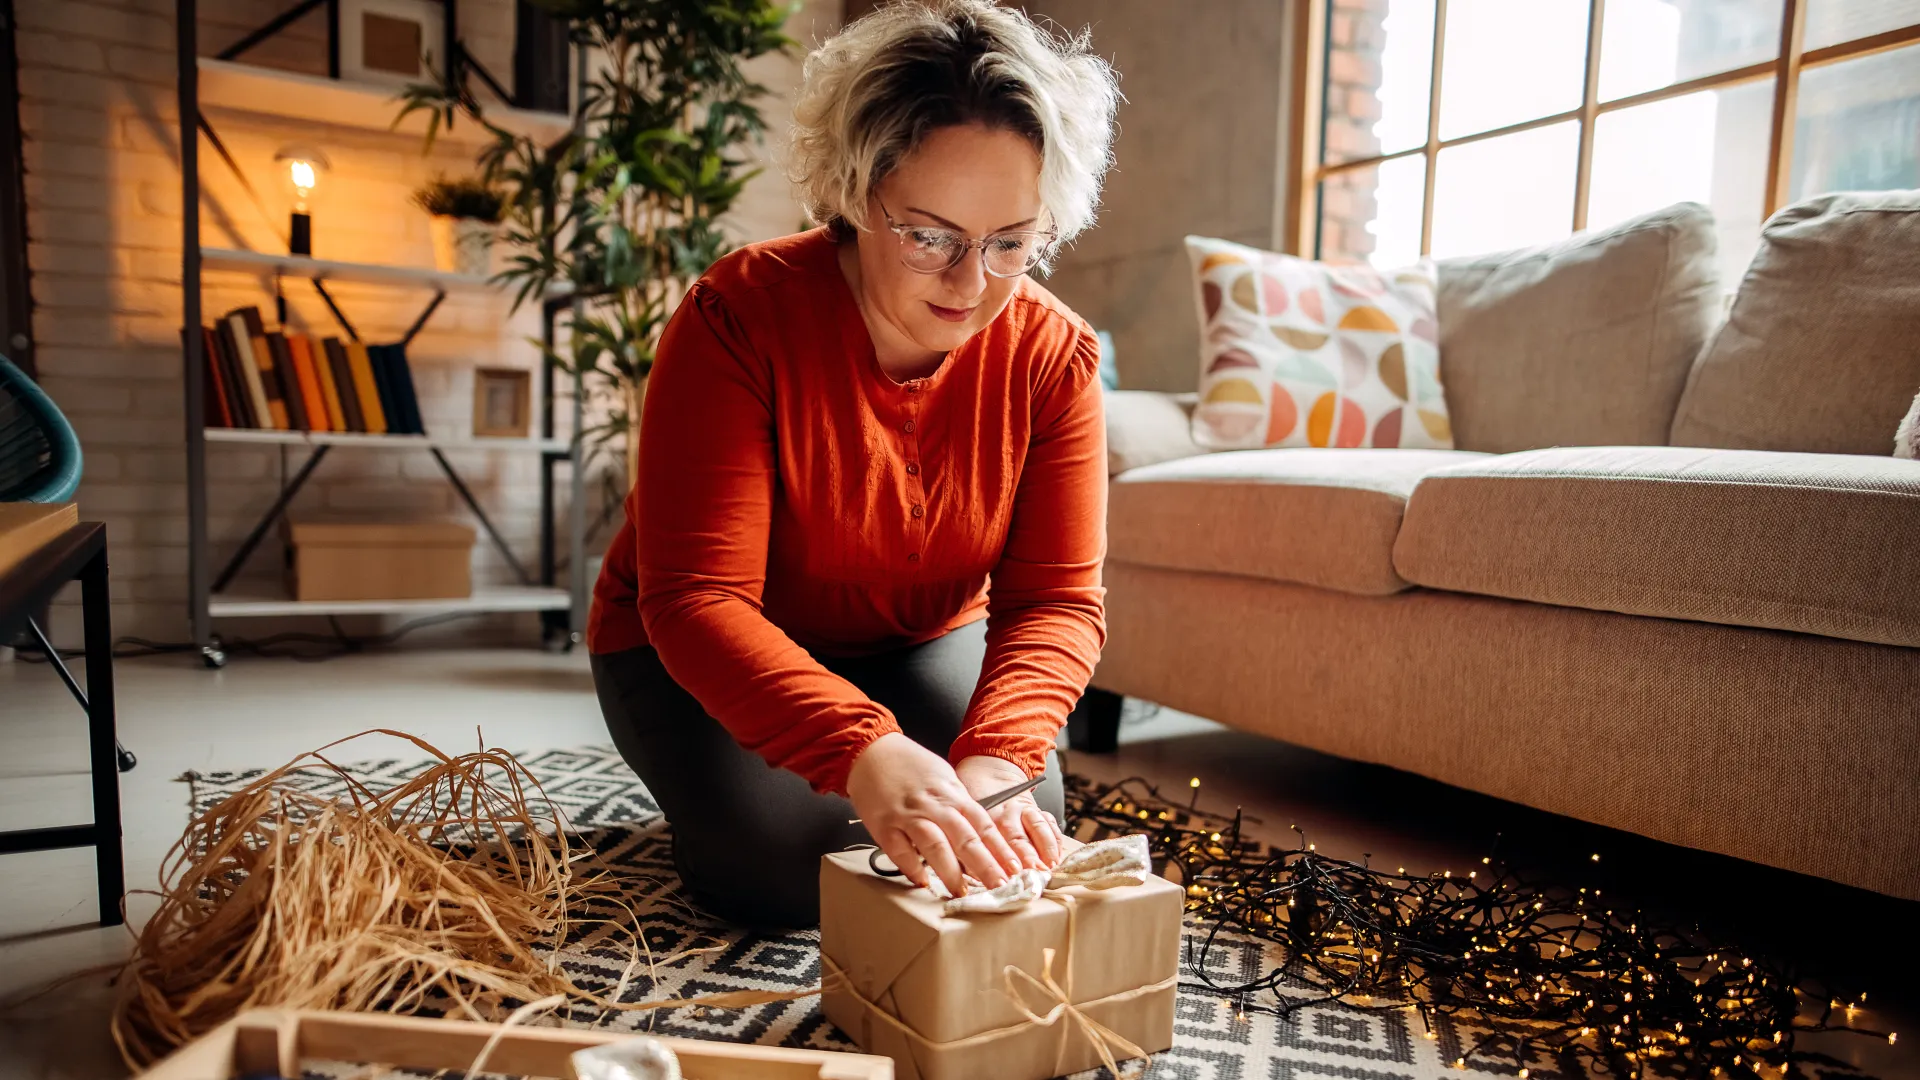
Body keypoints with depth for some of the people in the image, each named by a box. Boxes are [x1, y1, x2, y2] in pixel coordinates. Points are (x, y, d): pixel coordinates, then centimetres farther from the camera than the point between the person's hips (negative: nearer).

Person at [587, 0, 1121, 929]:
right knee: (786, 868, -22)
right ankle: (721, 789, 12)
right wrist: (862, 753, -49)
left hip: (922, 644, 3)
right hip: (695, 652, -2)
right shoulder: (740, 316, -28)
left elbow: (1056, 597, -19)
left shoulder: (1053, 356, -16)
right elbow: (697, 598, -33)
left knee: (1016, 842, -13)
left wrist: (997, 755, -39)